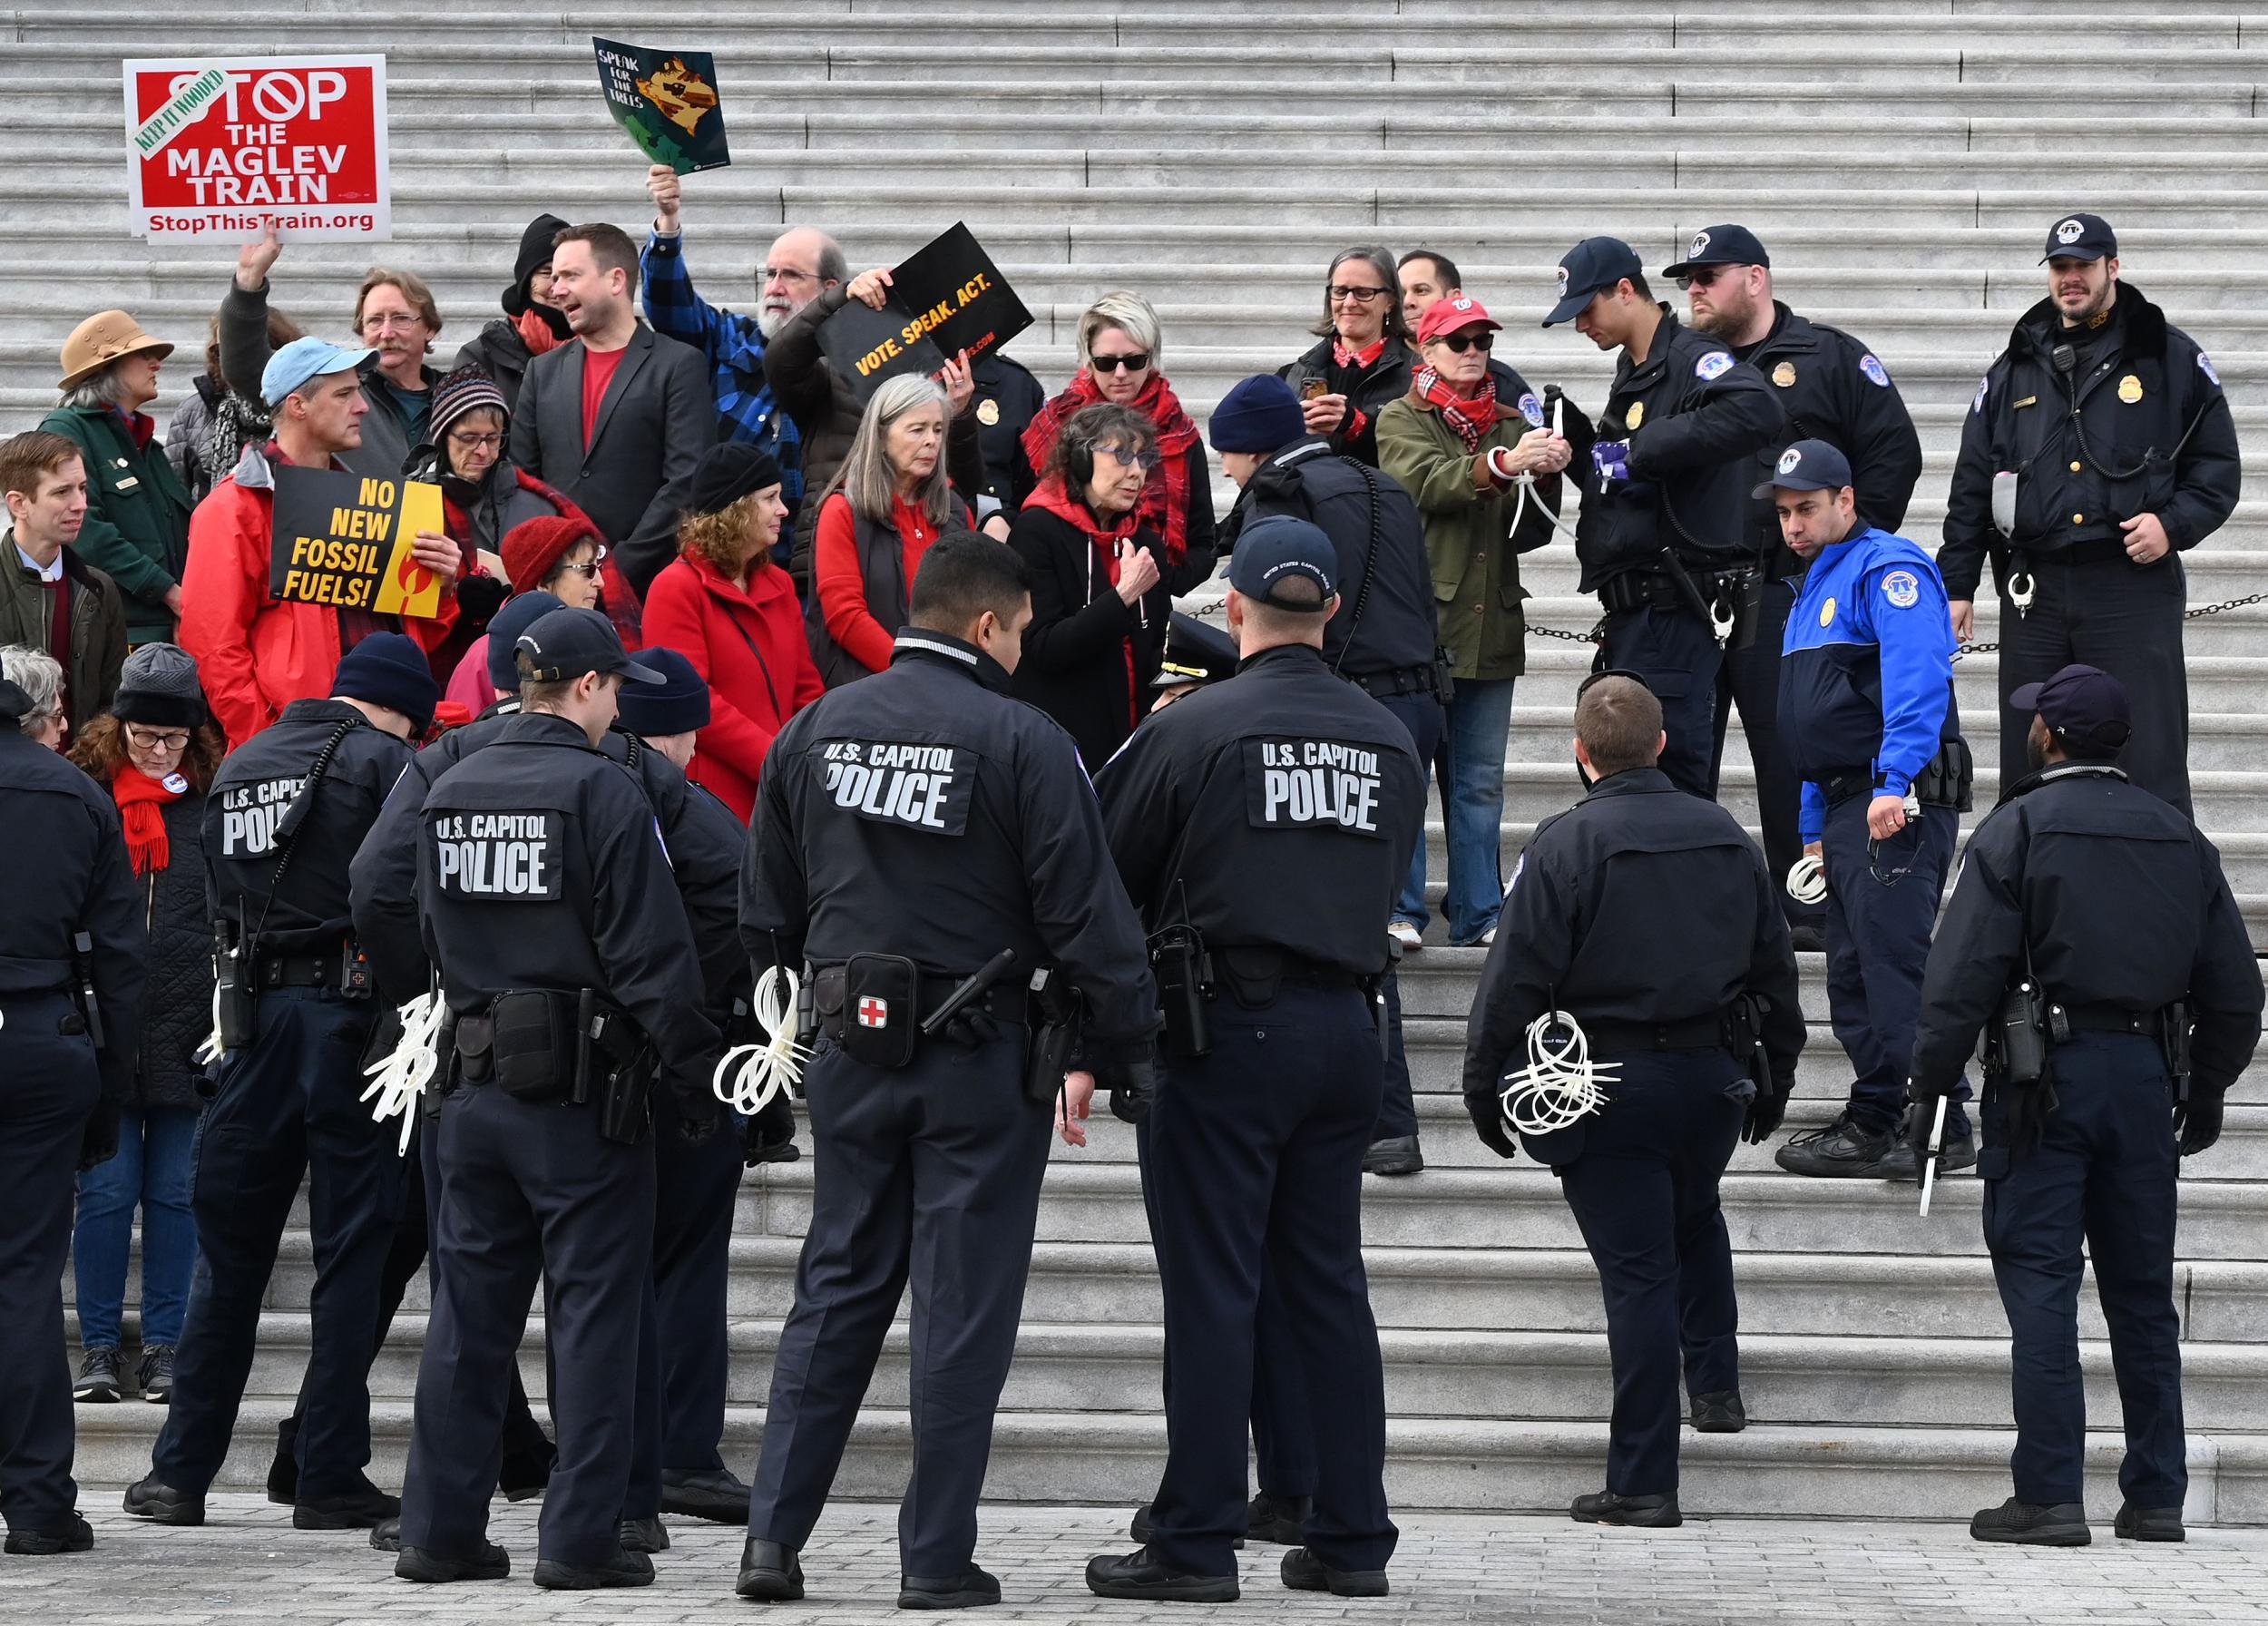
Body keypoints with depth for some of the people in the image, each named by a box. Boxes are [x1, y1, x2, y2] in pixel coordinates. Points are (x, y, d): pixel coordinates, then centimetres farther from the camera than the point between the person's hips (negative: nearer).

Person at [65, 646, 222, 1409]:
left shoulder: (219, 800, 4)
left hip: (191, 1032, 0)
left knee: (175, 1194, 6)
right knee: (106, 1191, 1)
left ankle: (164, 1345, 14)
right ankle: (99, 1346, 11)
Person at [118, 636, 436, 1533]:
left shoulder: (239, 765, 15)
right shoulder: (383, 760, -4)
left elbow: (217, 902, 15)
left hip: (252, 1013, 5)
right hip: (349, 1013, -5)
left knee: (230, 1248, 11)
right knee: (351, 1250, 1)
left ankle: (181, 1470, 12)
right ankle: (331, 1479, 1)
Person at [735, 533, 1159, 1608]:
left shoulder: (814, 731, 5)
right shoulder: (1023, 744, -12)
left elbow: (766, 913, 11)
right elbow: (1084, 917, -12)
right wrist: (1129, 1048, -3)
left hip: (851, 1050, 5)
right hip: (979, 1061, -5)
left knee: (835, 1290, 12)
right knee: (963, 1307, 3)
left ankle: (773, 1534, 8)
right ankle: (937, 1555, 5)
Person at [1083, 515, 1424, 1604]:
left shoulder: (1193, 729, -7)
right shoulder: (1389, 739, 8)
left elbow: (1109, 882, -2)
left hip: (1229, 1026, -5)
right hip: (1348, 1026, 5)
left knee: (1212, 1293, -2)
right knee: (1329, 1288, 11)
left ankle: (1196, 1544, -1)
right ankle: (1352, 1541, 12)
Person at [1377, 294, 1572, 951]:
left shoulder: (1512, 423, 15)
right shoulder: (1401, 420, 3)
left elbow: (1531, 532, 10)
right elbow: (1426, 481, -18)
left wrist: (1546, 477, -10)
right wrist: (1501, 465, -32)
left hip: (1491, 626, 4)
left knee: (1481, 782, 8)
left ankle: (1478, 914, 12)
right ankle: (1400, 909, 3)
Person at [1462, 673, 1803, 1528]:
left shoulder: (1566, 845, -12)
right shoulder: (1727, 837, 6)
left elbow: (1517, 977, -13)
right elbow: (1775, 968, 15)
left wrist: (1485, 1088, -3)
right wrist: (1774, 1077, 26)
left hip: (1608, 1089, -5)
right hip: (1715, 1077, 5)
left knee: (1637, 1271, -3)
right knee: (1695, 1221, 31)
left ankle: (1643, 1481, 0)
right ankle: (1716, 1383, 26)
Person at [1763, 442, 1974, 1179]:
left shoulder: (1886, 569, -7)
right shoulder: (1815, 587, 24)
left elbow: (1917, 682, -21)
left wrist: (1895, 784, -29)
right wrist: (1814, 828, 25)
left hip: (1898, 805, -10)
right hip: (1846, 806, 10)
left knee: (1893, 960, -15)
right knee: (1853, 974, 9)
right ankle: (1877, 1119, 12)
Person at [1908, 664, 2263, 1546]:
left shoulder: (2017, 829, -6)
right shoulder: (2180, 838, 11)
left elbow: (1962, 973, -12)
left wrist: (1931, 1082, -7)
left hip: (2046, 1076, -5)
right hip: (2146, 1076, 5)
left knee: (2040, 1285, -4)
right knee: (2142, 1291, 10)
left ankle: (2048, 1495, -7)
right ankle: (2156, 1497, 12)